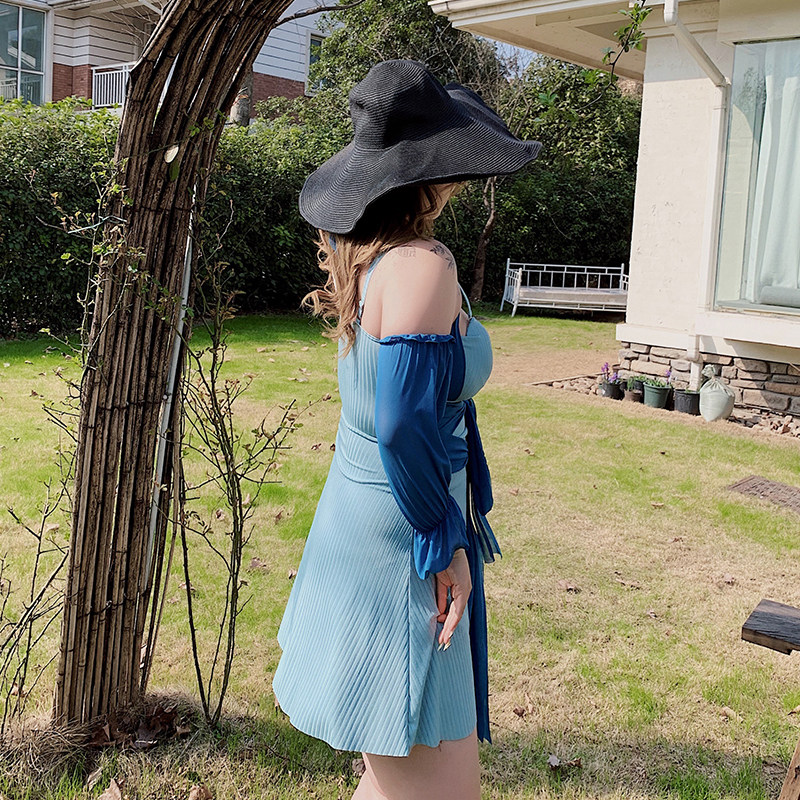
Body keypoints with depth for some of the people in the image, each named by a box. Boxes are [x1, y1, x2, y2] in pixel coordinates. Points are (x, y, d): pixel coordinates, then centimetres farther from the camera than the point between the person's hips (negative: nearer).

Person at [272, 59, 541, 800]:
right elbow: (404, 425, -26)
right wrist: (447, 546, -17)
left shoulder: (357, 248, 0)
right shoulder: (422, 265, -24)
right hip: (402, 536, -10)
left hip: (355, 507, 10)